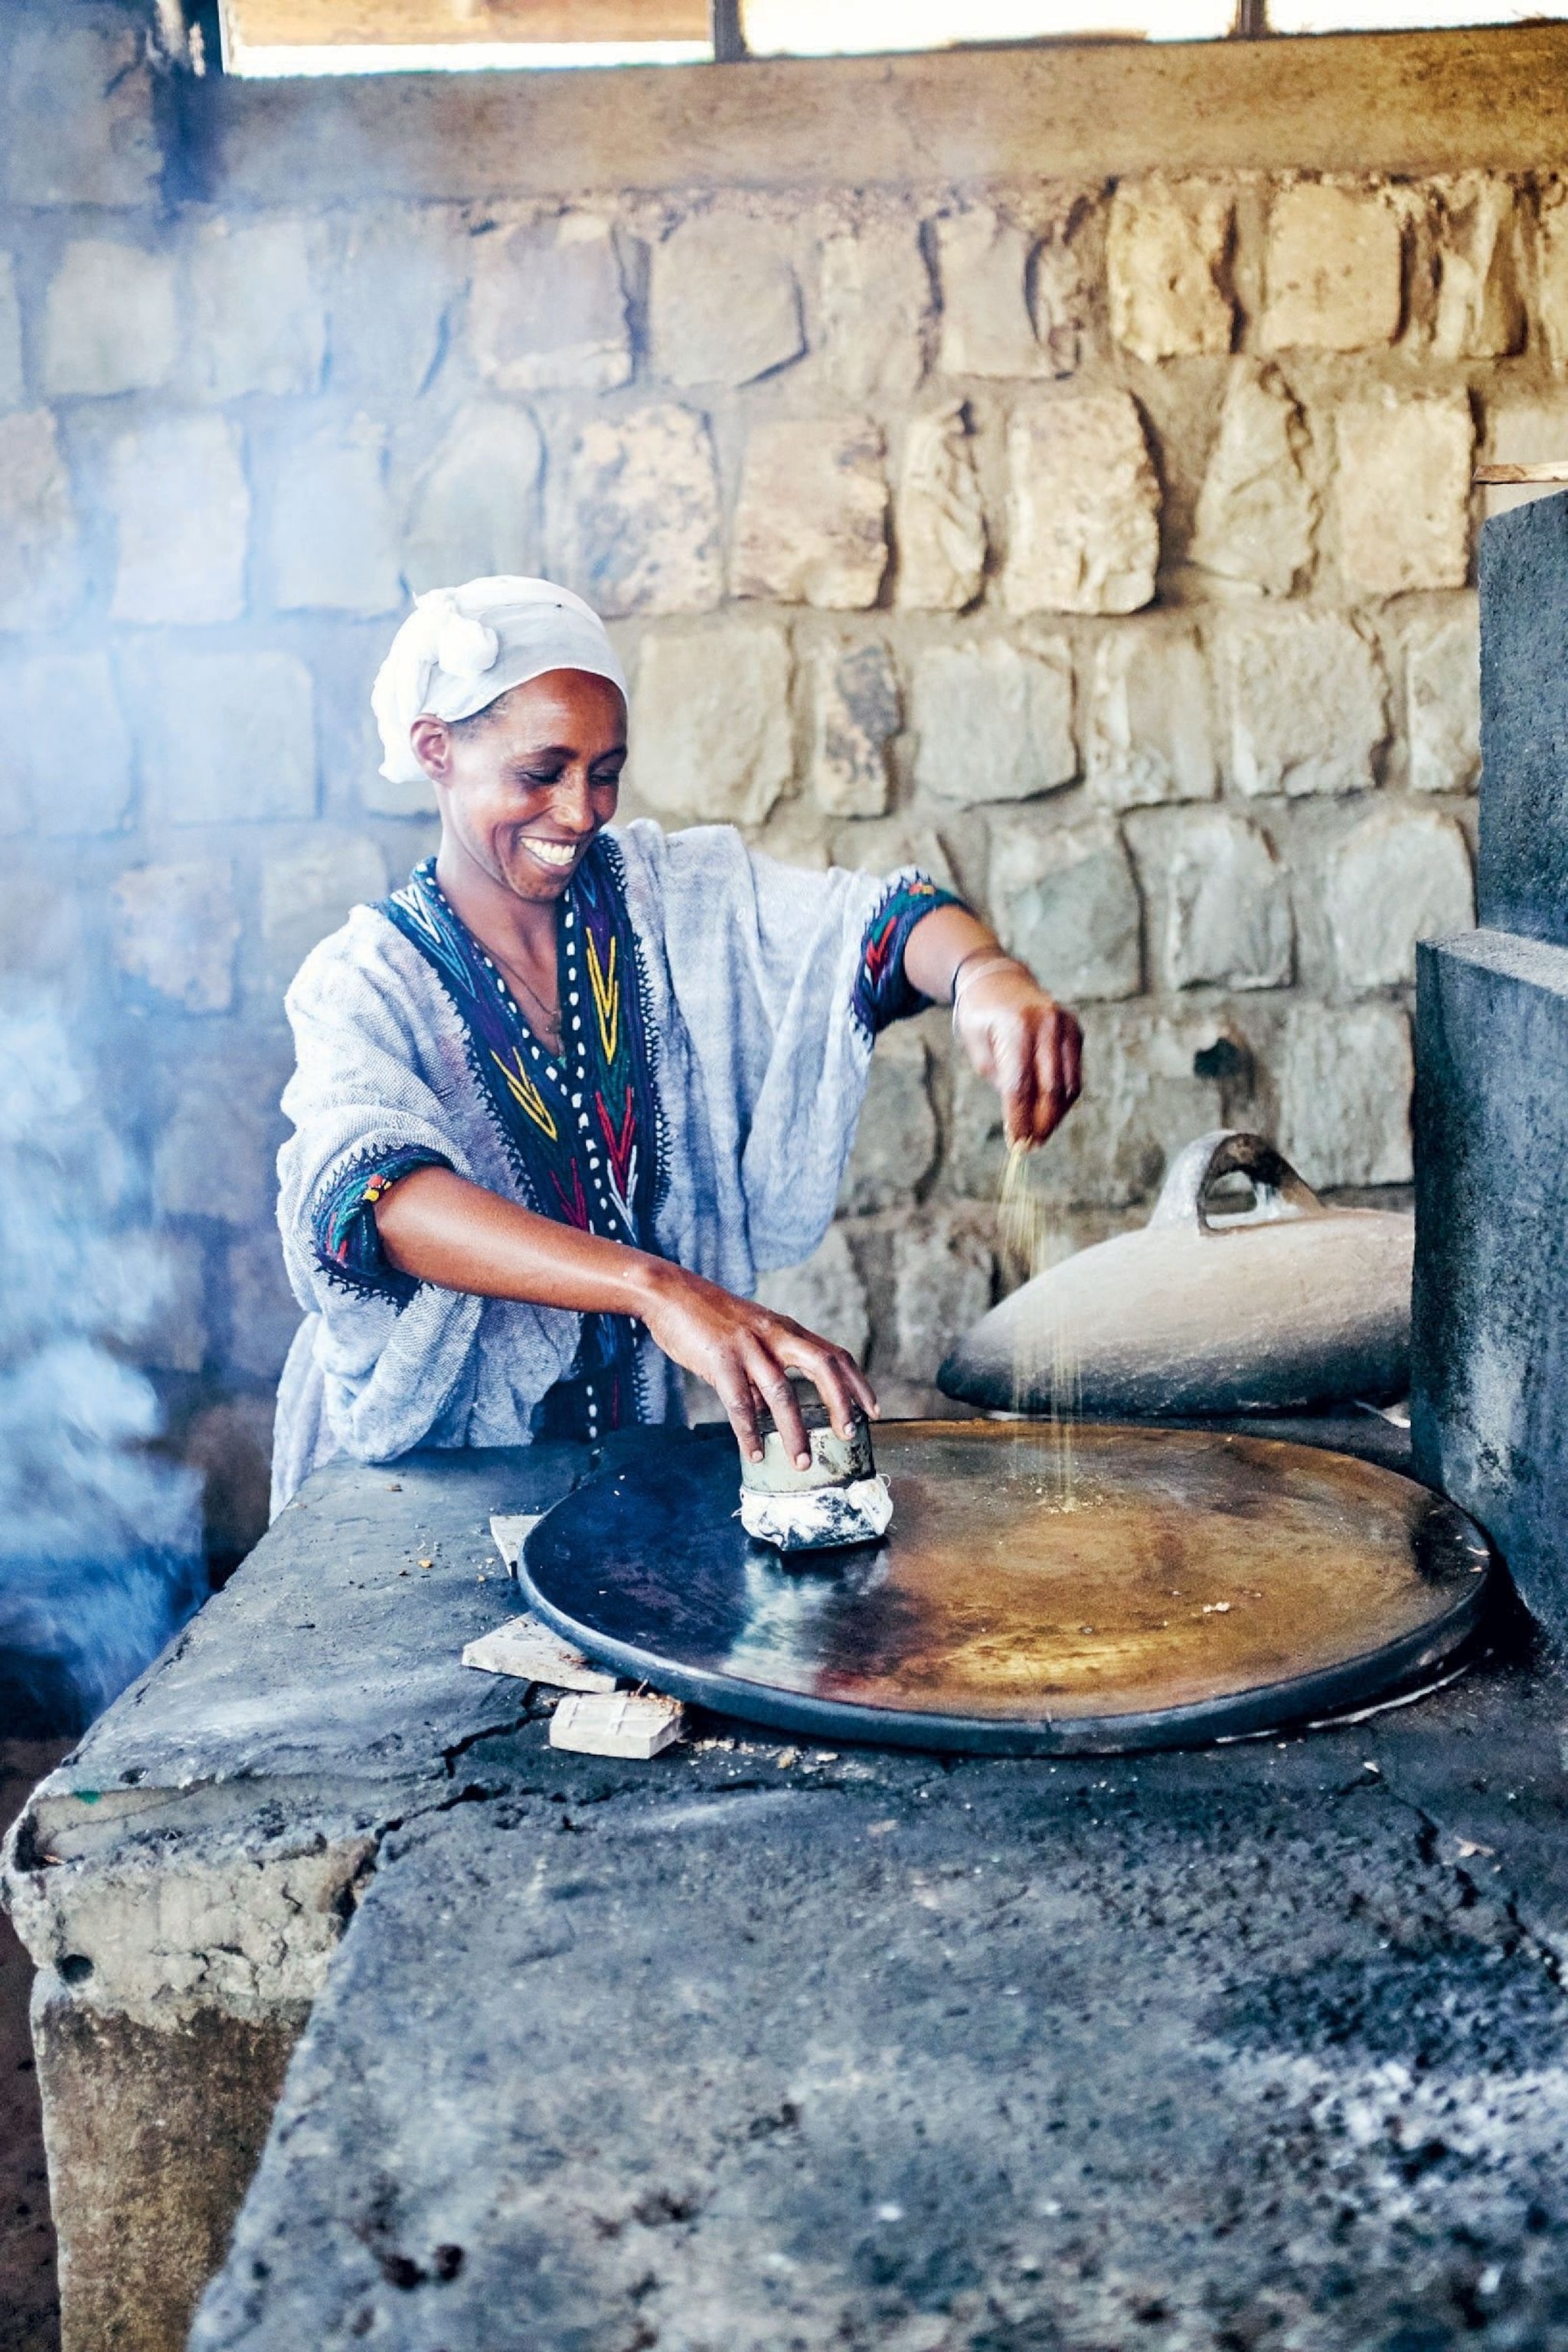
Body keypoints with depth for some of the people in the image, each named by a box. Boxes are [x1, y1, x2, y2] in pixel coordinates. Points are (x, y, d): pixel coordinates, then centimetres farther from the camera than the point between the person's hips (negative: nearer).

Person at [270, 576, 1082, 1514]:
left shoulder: (674, 899, 2)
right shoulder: (365, 980, -9)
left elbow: (865, 919, -13)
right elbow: (371, 1193, -28)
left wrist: (984, 974, -38)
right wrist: (655, 1288, -43)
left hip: (641, 1451, 3)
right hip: (434, 1477, -2)